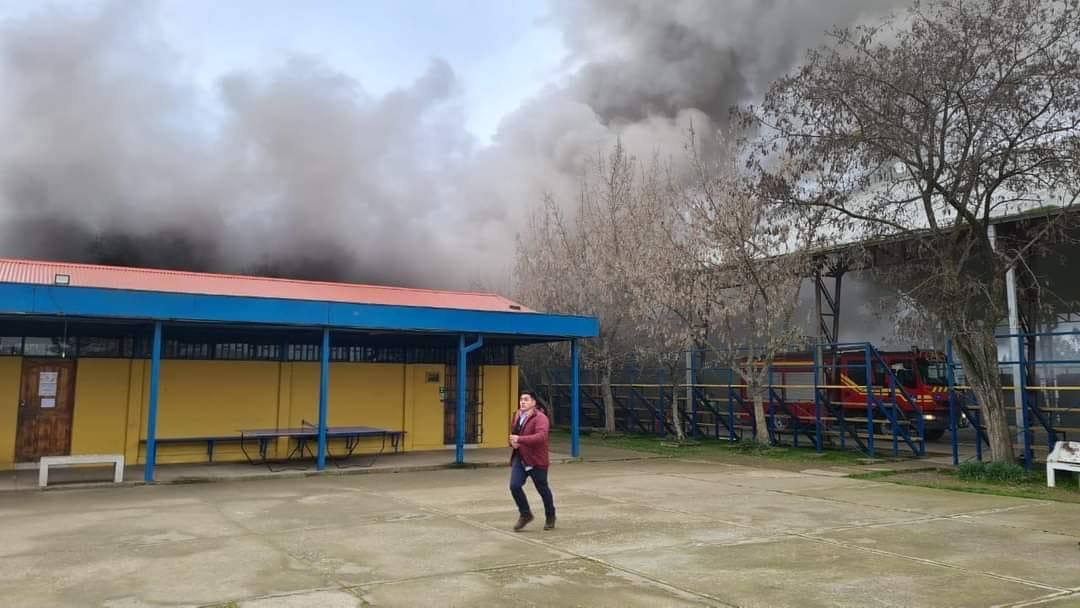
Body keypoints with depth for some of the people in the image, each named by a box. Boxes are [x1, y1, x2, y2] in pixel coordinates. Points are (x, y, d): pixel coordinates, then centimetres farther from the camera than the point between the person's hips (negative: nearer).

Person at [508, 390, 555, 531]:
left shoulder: (540, 418, -16)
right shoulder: (517, 416, 9)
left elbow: (541, 436, -31)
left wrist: (520, 439, -33)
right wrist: (512, 442, 2)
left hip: (536, 460, -6)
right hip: (519, 459, 6)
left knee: (543, 489, 10)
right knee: (514, 486, -9)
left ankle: (550, 517, 33)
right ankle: (525, 514, 12)